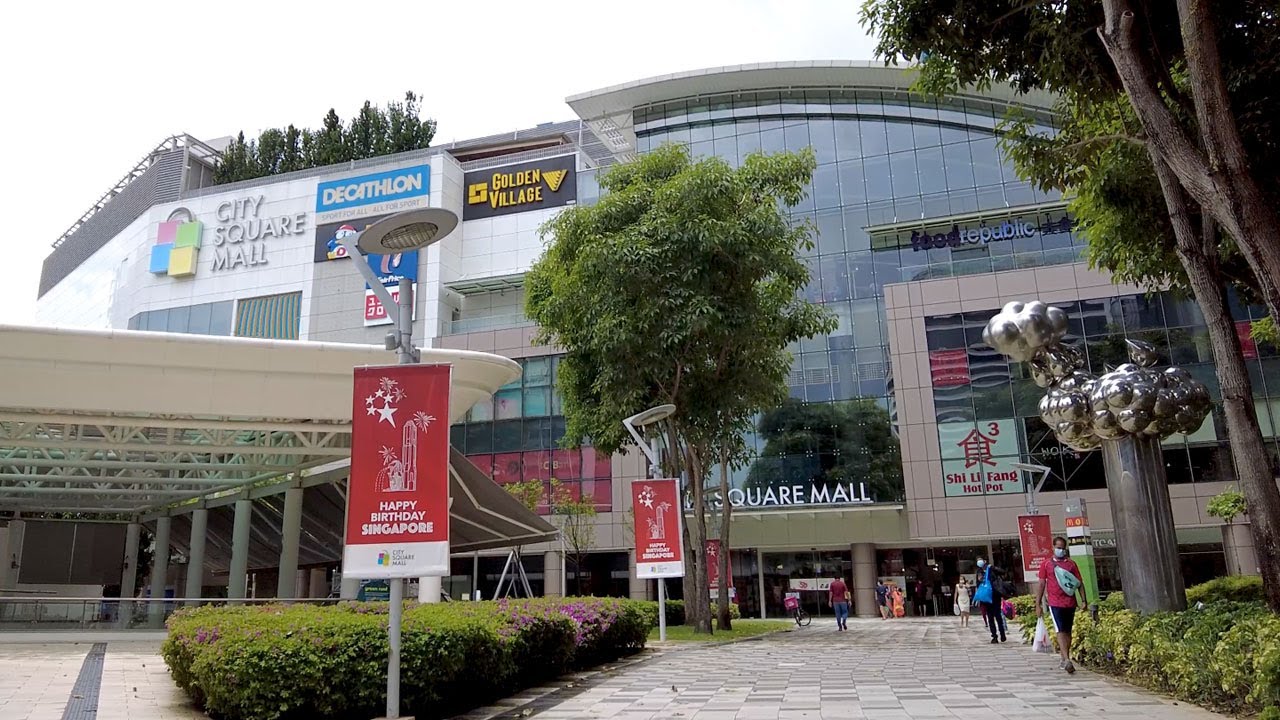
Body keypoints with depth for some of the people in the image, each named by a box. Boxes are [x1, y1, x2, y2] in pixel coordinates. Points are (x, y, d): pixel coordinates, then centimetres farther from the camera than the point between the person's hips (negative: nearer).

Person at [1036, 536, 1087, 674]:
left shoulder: (1071, 564, 8)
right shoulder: (1046, 564, 4)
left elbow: (1080, 583, 9)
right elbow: (1041, 585, 4)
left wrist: (1083, 600, -2)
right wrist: (1038, 604, 1)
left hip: (1070, 603, 3)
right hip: (1055, 604, -3)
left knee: (1067, 631, 10)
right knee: (1061, 631, -13)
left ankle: (1063, 659, 21)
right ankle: (1067, 660, -21)